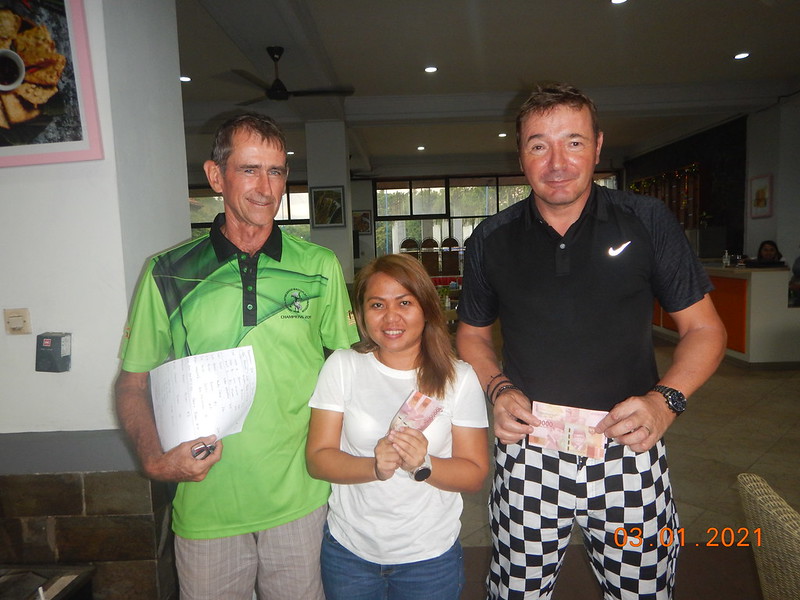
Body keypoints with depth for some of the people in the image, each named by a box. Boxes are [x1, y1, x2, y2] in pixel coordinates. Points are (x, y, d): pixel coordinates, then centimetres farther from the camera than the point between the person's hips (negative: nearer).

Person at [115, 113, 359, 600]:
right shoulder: (168, 273, -4)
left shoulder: (320, 267, -3)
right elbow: (134, 383, 3)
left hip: (300, 500, 1)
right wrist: (155, 459, -13)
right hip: (205, 503, 0)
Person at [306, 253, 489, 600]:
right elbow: (317, 458, -9)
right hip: (349, 549, 1)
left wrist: (425, 465, -25)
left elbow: (475, 474, -7)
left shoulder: (458, 378, -8)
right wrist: (373, 466, -25)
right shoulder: (342, 367, -7)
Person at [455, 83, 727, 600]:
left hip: (628, 450, 0)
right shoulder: (492, 240, 1)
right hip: (527, 455, 1)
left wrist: (666, 399, -14)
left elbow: (704, 328, 3)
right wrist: (498, 389, -7)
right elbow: (473, 333, 12)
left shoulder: (648, 221, -2)